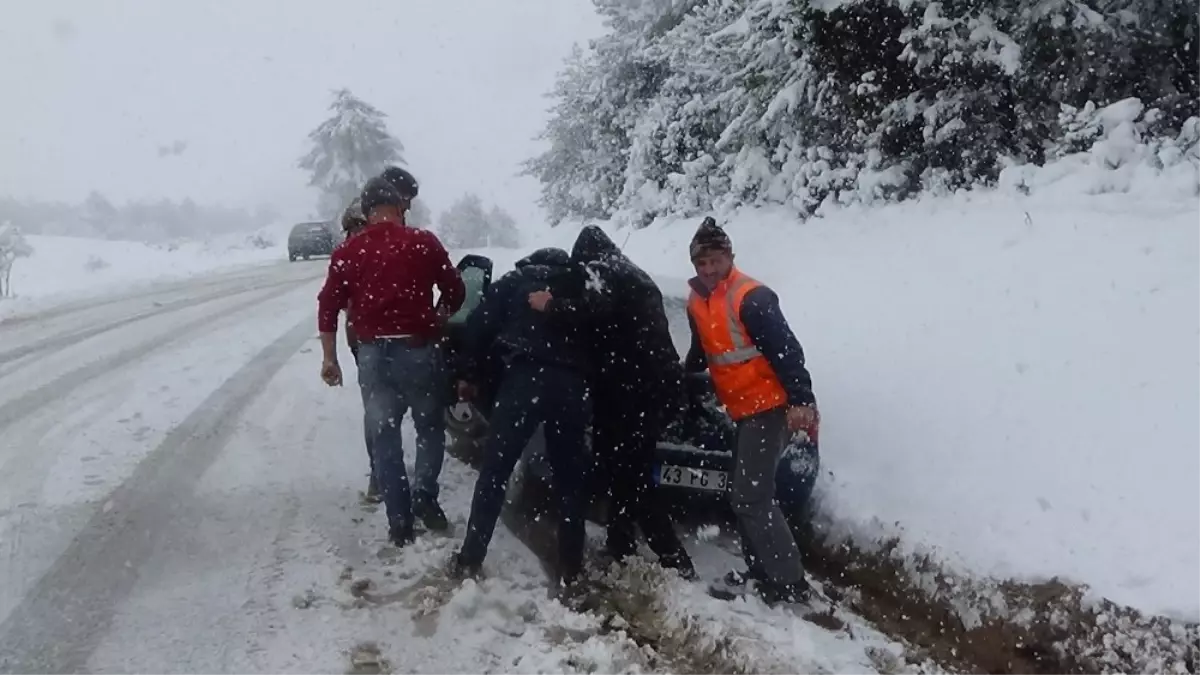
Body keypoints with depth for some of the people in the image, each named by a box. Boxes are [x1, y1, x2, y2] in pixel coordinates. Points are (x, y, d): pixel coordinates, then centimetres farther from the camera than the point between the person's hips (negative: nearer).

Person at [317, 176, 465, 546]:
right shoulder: (424, 242, -2)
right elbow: (455, 293, 3)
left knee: (383, 437, 10)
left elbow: (328, 306, 2)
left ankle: (400, 523, 9)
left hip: (373, 353, 2)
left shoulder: (348, 251, 3)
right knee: (431, 427, 19)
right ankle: (424, 495, 2)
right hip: (419, 350, -1)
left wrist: (330, 358, 9)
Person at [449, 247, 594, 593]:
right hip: (572, 384, 2)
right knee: (571, 477, 10)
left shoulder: (515, 279, 20)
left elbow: (479, 325, 10)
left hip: (526, 377, -2)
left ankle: (470, 559, 5)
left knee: (495, 470, 4)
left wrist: (469, 375, 17)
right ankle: (570, 571, 11)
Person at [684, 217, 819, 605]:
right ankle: (760, 572, 26)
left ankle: (788, 583, -2)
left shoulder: (751, 298, -17)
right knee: (746, 496, 15)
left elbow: (786, 349, -22)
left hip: (771, 408, -9)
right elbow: (700, 355, 24)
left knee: (751, 499, -10)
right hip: (747, 410, 9)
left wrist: (801, 400, -28)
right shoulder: (698, 303, 10)